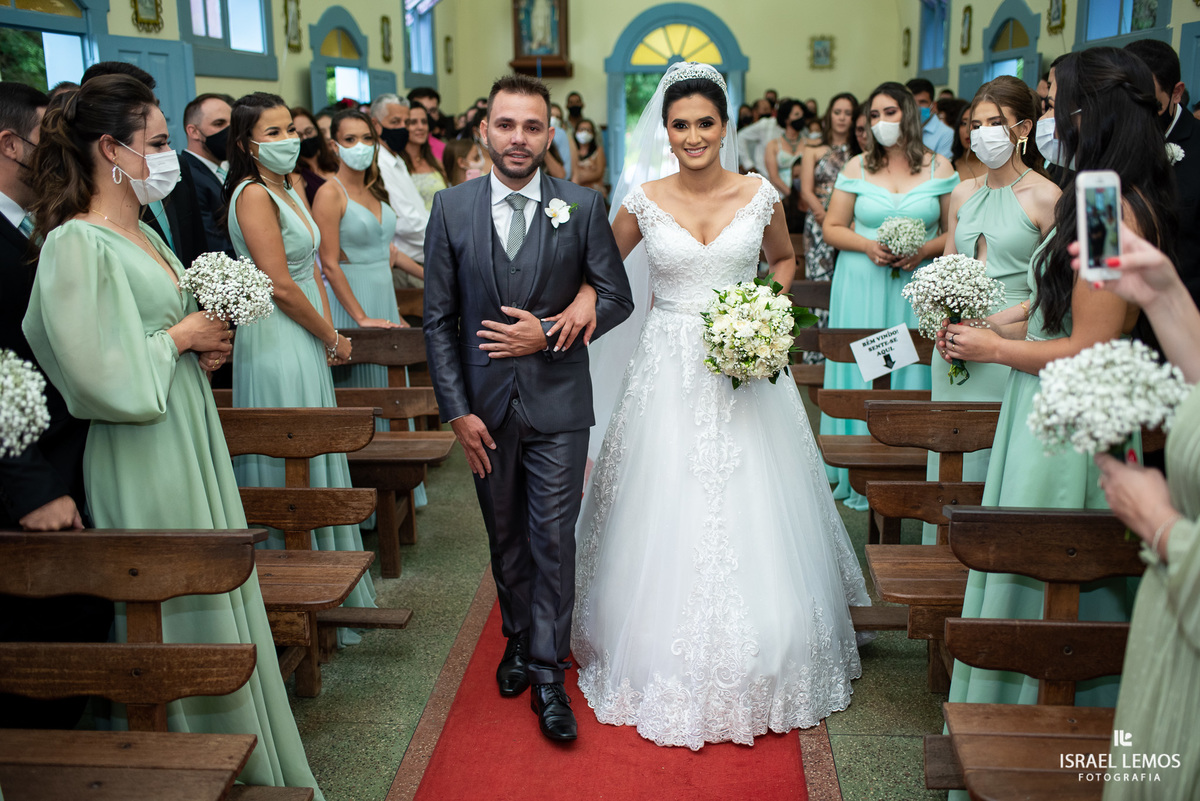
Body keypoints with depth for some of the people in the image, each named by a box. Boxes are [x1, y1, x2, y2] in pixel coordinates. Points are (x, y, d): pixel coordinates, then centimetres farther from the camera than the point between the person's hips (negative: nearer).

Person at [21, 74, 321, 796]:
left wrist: (208, 344, 3)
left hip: (194, 437, 9)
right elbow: (100, 372, -21)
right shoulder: (77, 243, -16)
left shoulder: (144, 232, 11)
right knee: (182, 613, 5)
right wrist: (181, 337, -11)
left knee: (219, 596, 17)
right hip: (144, 459, -9)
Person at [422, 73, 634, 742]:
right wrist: (458, 410, -5)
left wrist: (549, 333, -14)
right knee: (505, 535, 16)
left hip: (557, 403, -2)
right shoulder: (451, 208, -1)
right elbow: (439, 319, 0)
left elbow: (617, 297, 0)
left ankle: (548, 673, 14)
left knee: (554, 538, 1)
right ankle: (520, 638, 37)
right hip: (486, 402, 2)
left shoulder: (584, 206, -3)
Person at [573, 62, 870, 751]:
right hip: (671, 371, 0)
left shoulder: (761, 195, 0)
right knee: (669, 516, 4)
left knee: (752, 516, 5)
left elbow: (785, 260, 17)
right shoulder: (643, 201, -2)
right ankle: (667, 663, 24)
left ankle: (761, 666, 26)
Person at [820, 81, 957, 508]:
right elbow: (832, 228, 6)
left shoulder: (939, 168, 4)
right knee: (862, 373, 1)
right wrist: (868, 245, -11)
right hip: (862, 285, 0)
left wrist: (927, 250, -12)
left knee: (912, 370, 1)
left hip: (918, 285, 0)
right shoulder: (856, 168, 6)